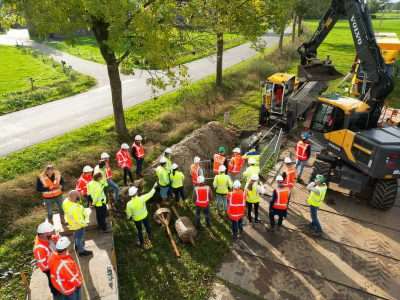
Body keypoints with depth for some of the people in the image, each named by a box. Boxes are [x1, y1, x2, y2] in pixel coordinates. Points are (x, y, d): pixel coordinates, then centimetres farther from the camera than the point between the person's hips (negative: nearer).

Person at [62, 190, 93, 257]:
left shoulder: (66, 201, -16)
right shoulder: (73, 208, -42)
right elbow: (78, 220, -31)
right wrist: (85, 223, -12)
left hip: (72, 223, 8)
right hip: (78, 225, -8)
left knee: (76, 235, 32)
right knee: (80, 237, 16)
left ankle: (77, 246, 57)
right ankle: (81, 251, 38)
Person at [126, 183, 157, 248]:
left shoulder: (129, 204, -32)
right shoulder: (141, 198, -32)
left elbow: (128, 214, -14)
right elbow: (150, 194, -16)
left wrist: (128, 217, 9)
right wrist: (154, 187, -1)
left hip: (136, 219, -1)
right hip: (145, 216, 1)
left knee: (139, 230, 24)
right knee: (147, 226, 29)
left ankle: (142, 244, 43)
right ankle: (150, 237, 55)